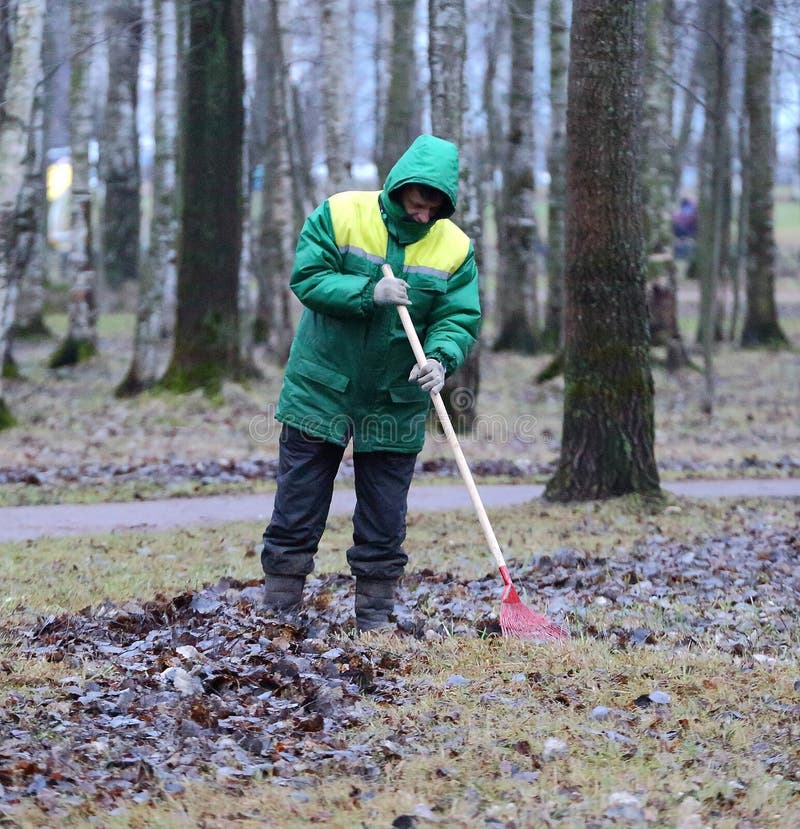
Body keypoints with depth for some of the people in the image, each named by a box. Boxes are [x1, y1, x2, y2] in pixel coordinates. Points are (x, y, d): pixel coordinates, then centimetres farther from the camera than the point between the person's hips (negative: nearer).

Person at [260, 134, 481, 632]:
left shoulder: (456, 247, -3)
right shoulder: (339, 215, -9)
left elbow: (460, 318, -6)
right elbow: (307, 278, -13)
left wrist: (440, 357, -26)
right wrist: (369, 293, -26)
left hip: (396, 404, 2)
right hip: (320, 393, -2)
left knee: (384, 520, 7)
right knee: (298, 511, 3)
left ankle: (375, 616, 18)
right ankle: (279, 612, 10)